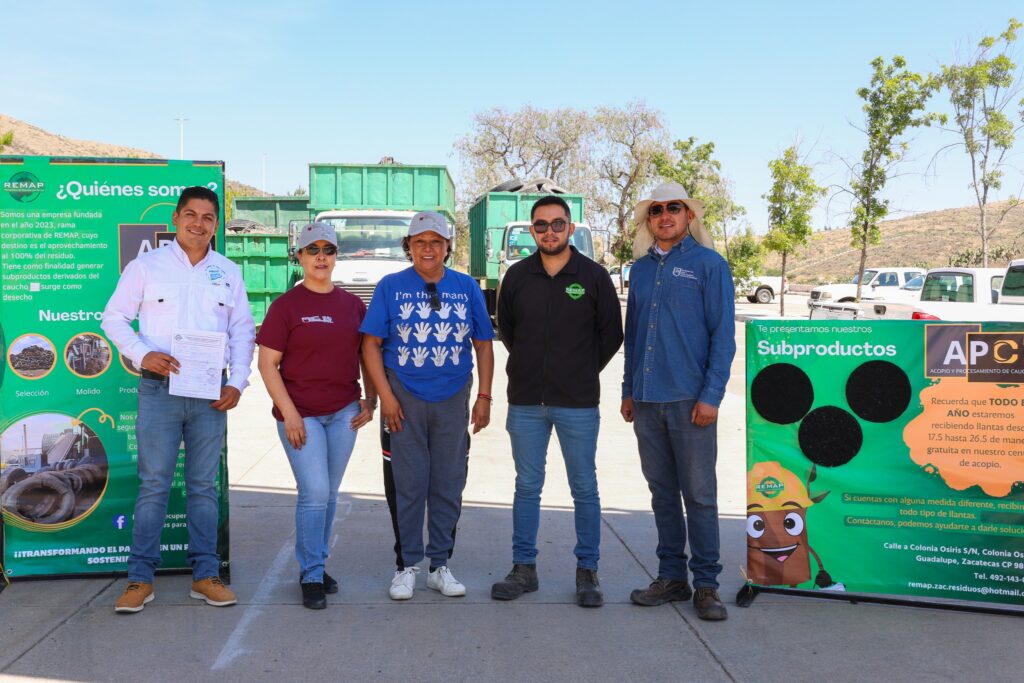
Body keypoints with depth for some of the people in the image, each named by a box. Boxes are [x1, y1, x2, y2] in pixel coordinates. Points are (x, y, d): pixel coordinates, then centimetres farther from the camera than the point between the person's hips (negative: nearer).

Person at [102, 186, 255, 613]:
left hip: (211, 393, 2)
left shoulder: (228, 272, 10)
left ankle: (205, 575, 15)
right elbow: (114, 318, 4)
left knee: (204, 486, 8)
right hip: (159, 389, -2)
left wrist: (237, 382, 0)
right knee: (154, 485, -2)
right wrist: (142, 354, -12)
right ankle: (140, 578, 7)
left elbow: (243, 331, 11)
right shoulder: (145, 266, 3)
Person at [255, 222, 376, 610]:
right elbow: (267, 363, -6)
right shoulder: (287, 305, -4)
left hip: (344, 413, 4)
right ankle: (311, 576, 7)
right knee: (315, 493, -8)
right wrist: (289, 413, -12)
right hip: (301, 414, -4)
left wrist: (370, 401, 5)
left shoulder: (353, 305, 8)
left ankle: (317, 565, 28)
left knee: (329, 494, 12)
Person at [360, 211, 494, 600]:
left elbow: (483, 346, 9)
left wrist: (484, 397, 3)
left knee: (449, 485, 8)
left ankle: (440, 566, 21)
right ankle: (407, 566, 17)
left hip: (453, 400, 2)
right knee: (408, 486, 3)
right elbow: (371, 344, -1)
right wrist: (386, 397, -9)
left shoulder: (467, 288, 6)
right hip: (405, 399, -2)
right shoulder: (390, 287, 0)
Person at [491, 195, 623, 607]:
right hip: (526, 402, 2)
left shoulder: (594, 276, -1)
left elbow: (611, 333, 6)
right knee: (527, 487, 9)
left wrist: (583, 372, 8)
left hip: (578, 403, -2)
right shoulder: (517, 276, 5)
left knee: (585, 489, 5)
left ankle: (587, 572, 17)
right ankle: (523, 569, 20)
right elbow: (505, 328, 18)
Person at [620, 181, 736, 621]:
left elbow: (723, 334, -5)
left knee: (699, 493, 0)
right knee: (662, 491, 12)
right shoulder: (640, 269, 14)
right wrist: (628, 390, 14)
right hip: (646, 399, 5)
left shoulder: (708, 264, -1)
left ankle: (706, 584, 11)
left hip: (689, 399, -5)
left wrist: (711, 395, -12)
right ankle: (671, 577, 22)